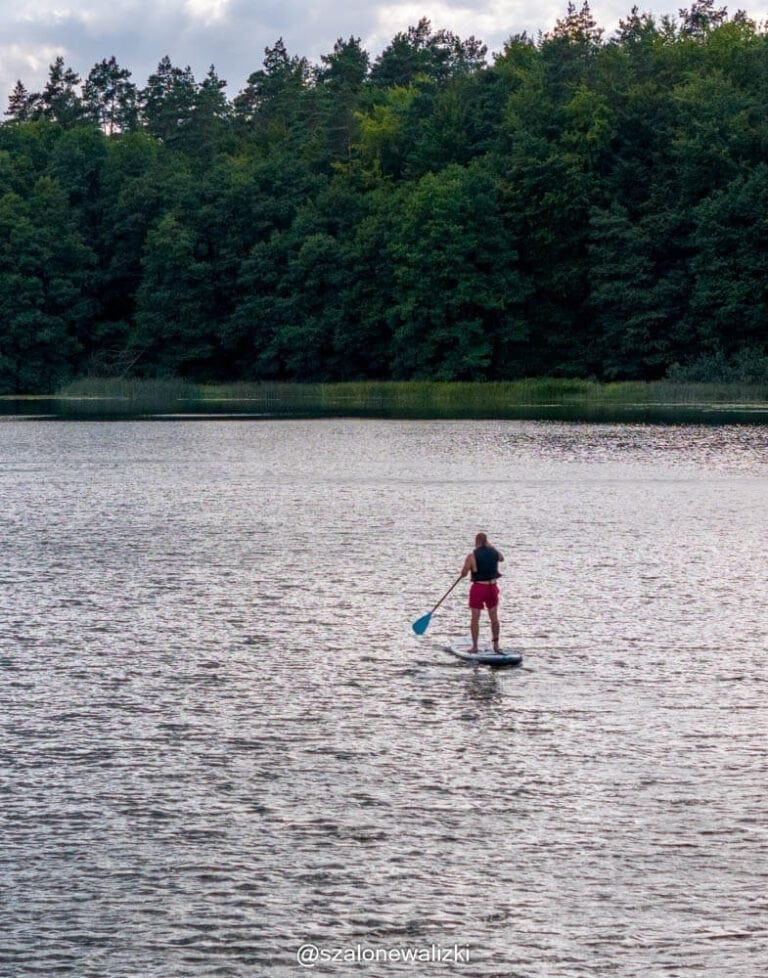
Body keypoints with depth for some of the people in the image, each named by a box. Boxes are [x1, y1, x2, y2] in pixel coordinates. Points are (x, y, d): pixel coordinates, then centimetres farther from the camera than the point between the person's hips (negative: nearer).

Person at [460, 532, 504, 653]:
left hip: (478, 588, -4)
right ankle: (496, 644, 16)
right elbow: (501, 558, 25)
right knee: (494, 617, 16)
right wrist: (490, 547, 36)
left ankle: (475, 646, 5)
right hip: (492, 588, 4)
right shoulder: (494, 552, 0)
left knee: (475, 618, 5)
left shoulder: (472, 556, -14)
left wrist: (468, 566, 15)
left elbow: (463, 574, -6)